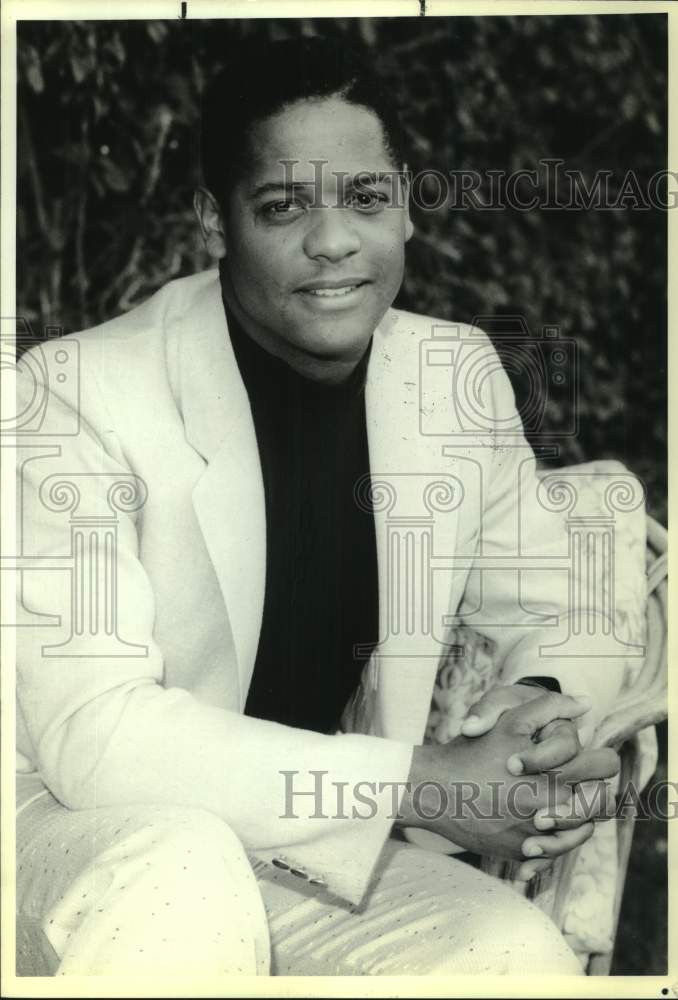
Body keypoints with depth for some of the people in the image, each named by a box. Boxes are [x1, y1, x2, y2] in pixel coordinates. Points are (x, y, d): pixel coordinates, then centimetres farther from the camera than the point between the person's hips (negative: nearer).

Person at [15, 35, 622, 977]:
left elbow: (547, 611, 9)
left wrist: (550, 706, -17)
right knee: (188, 882, -36)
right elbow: (92, 730, -25)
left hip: (323, 848, 4)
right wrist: (418, 785, -29)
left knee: (526, 957, -22)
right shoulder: (82, 391, -19)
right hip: (77, 830, -3)